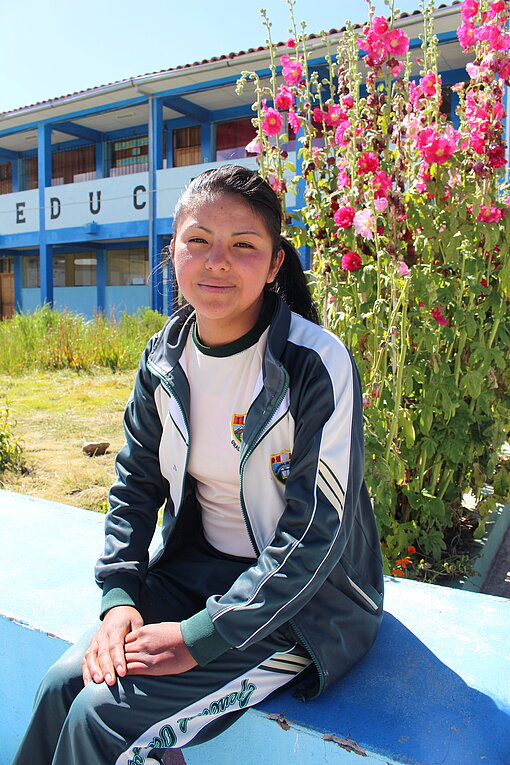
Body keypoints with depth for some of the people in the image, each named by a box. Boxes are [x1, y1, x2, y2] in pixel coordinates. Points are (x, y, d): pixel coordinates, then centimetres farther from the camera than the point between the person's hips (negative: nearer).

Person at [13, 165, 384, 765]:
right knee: (64, 683, -9)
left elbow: (318, 536, -21)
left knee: (102, 715, -14)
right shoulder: (166, 357, -3)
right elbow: (136, 480, 6)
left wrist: (200, 637, -20)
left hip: (302, 604, -5)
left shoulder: (319, 365, -22)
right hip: (195, 568, 5)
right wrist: (120, 598, -6)